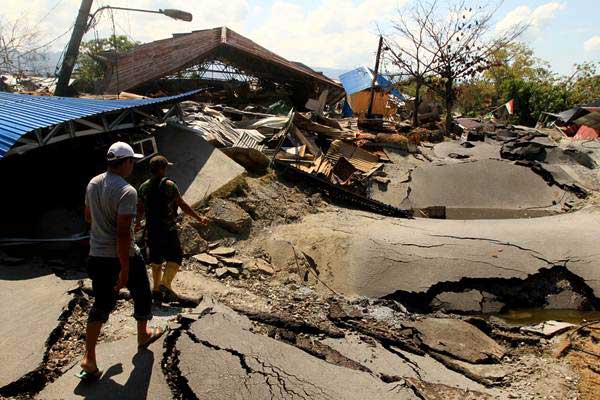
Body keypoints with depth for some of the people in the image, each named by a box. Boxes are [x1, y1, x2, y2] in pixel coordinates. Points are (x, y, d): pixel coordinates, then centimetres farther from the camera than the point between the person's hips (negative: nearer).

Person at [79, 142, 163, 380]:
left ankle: (89, 359, 8)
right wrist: (124, 269, -21)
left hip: (97, 255, 6)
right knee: (141, 294, 19)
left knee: (101, 305, 13)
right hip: (122, 255, -6)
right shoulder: (127, 191, -22)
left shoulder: (93, 184, 2)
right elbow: (123, 233, -25)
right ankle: (143, 336, 39)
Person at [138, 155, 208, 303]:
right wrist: (198, 217, -3)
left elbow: (140, 209, 14)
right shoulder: (169, 185, -13)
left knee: (155, 258, 16)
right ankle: (165, 284, -13)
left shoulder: (144, 187, 5)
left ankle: (156, 288, 23)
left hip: (151, 229, 7)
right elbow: (182, 205, -12)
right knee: (175, 257, 1)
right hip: (167, 229, -6)